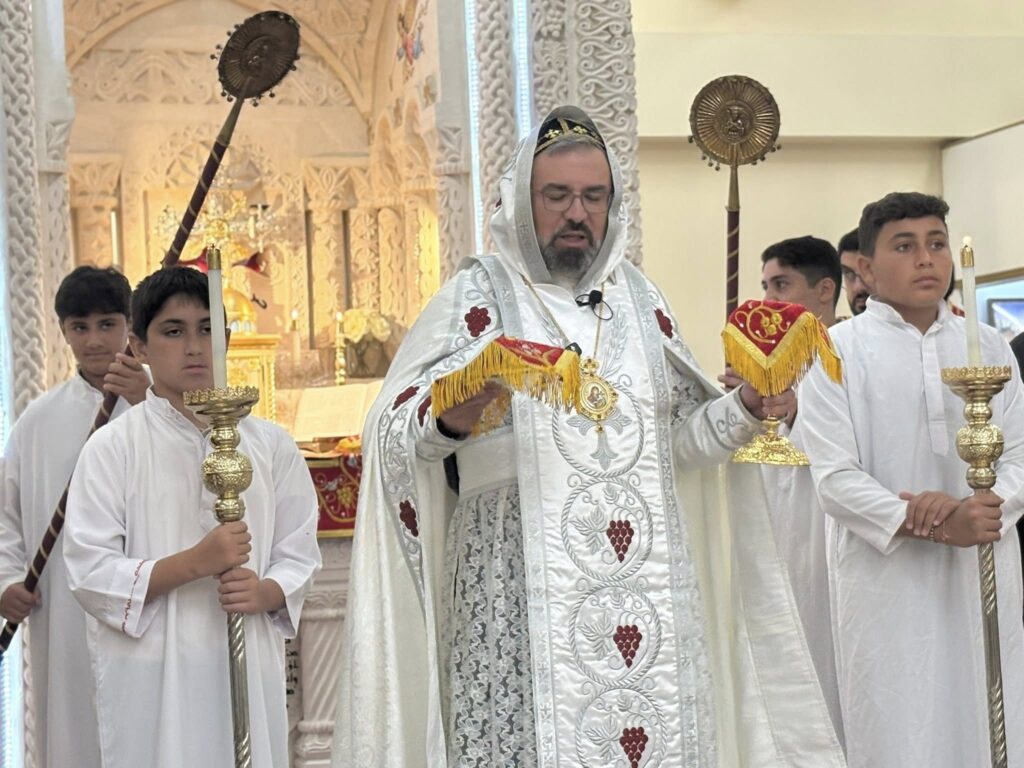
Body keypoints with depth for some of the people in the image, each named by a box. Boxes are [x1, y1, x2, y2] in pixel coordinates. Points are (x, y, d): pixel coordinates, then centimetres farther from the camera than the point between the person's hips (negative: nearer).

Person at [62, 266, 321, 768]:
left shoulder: (270, 445, 8)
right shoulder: (113, 448, -2)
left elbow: (299, 556, 8)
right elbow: (89, 574, -8)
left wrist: (265, 592, -13)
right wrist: (194, 563, -19)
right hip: (150, 682, -2)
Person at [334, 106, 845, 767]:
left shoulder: (638, 297, 15)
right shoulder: (479, 296, 1)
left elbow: (681, 436, 18)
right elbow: (395, 435, -6)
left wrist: (743, 410, 0)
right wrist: (449, 419, -26)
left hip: (648, 582, 4)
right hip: (521, 596, -4)